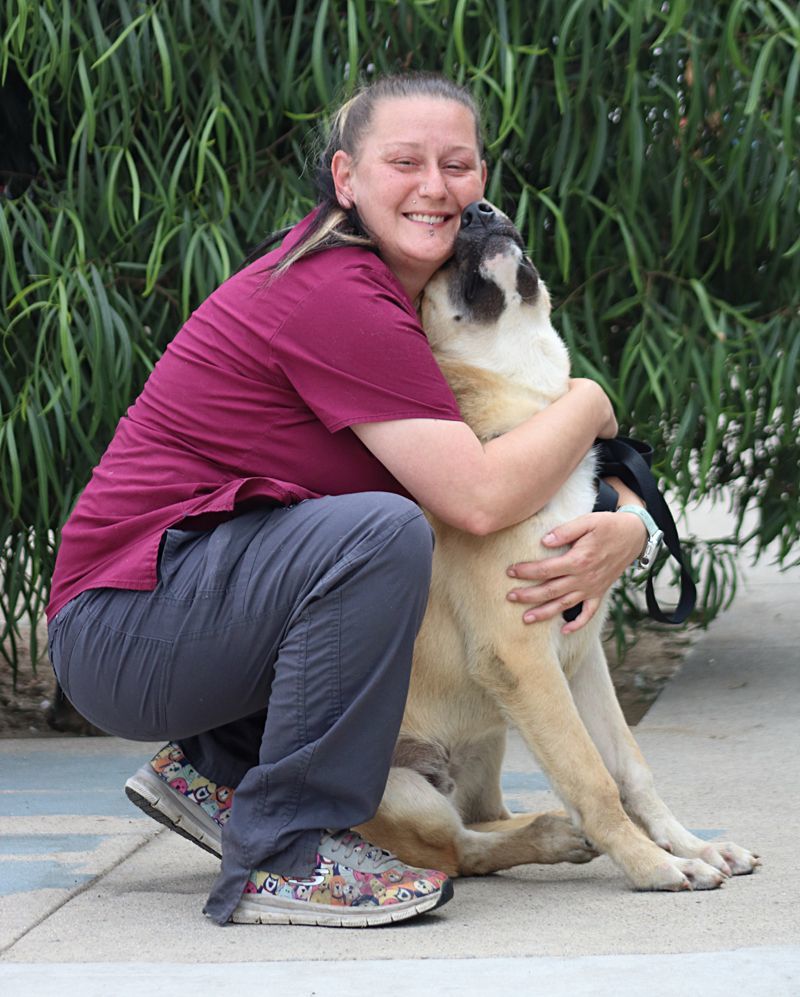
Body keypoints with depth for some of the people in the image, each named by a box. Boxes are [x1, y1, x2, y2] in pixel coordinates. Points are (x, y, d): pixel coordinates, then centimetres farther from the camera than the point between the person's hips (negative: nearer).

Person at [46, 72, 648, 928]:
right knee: (383, 533, -30)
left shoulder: (400, 292, 11)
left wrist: (628, 528, -13)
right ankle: (283, 856, -18)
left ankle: (214, 768, 15)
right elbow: (481, 497, -25)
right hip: (118, 631, -10)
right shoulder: (339, 299, -19)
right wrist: (586, 402, -8)